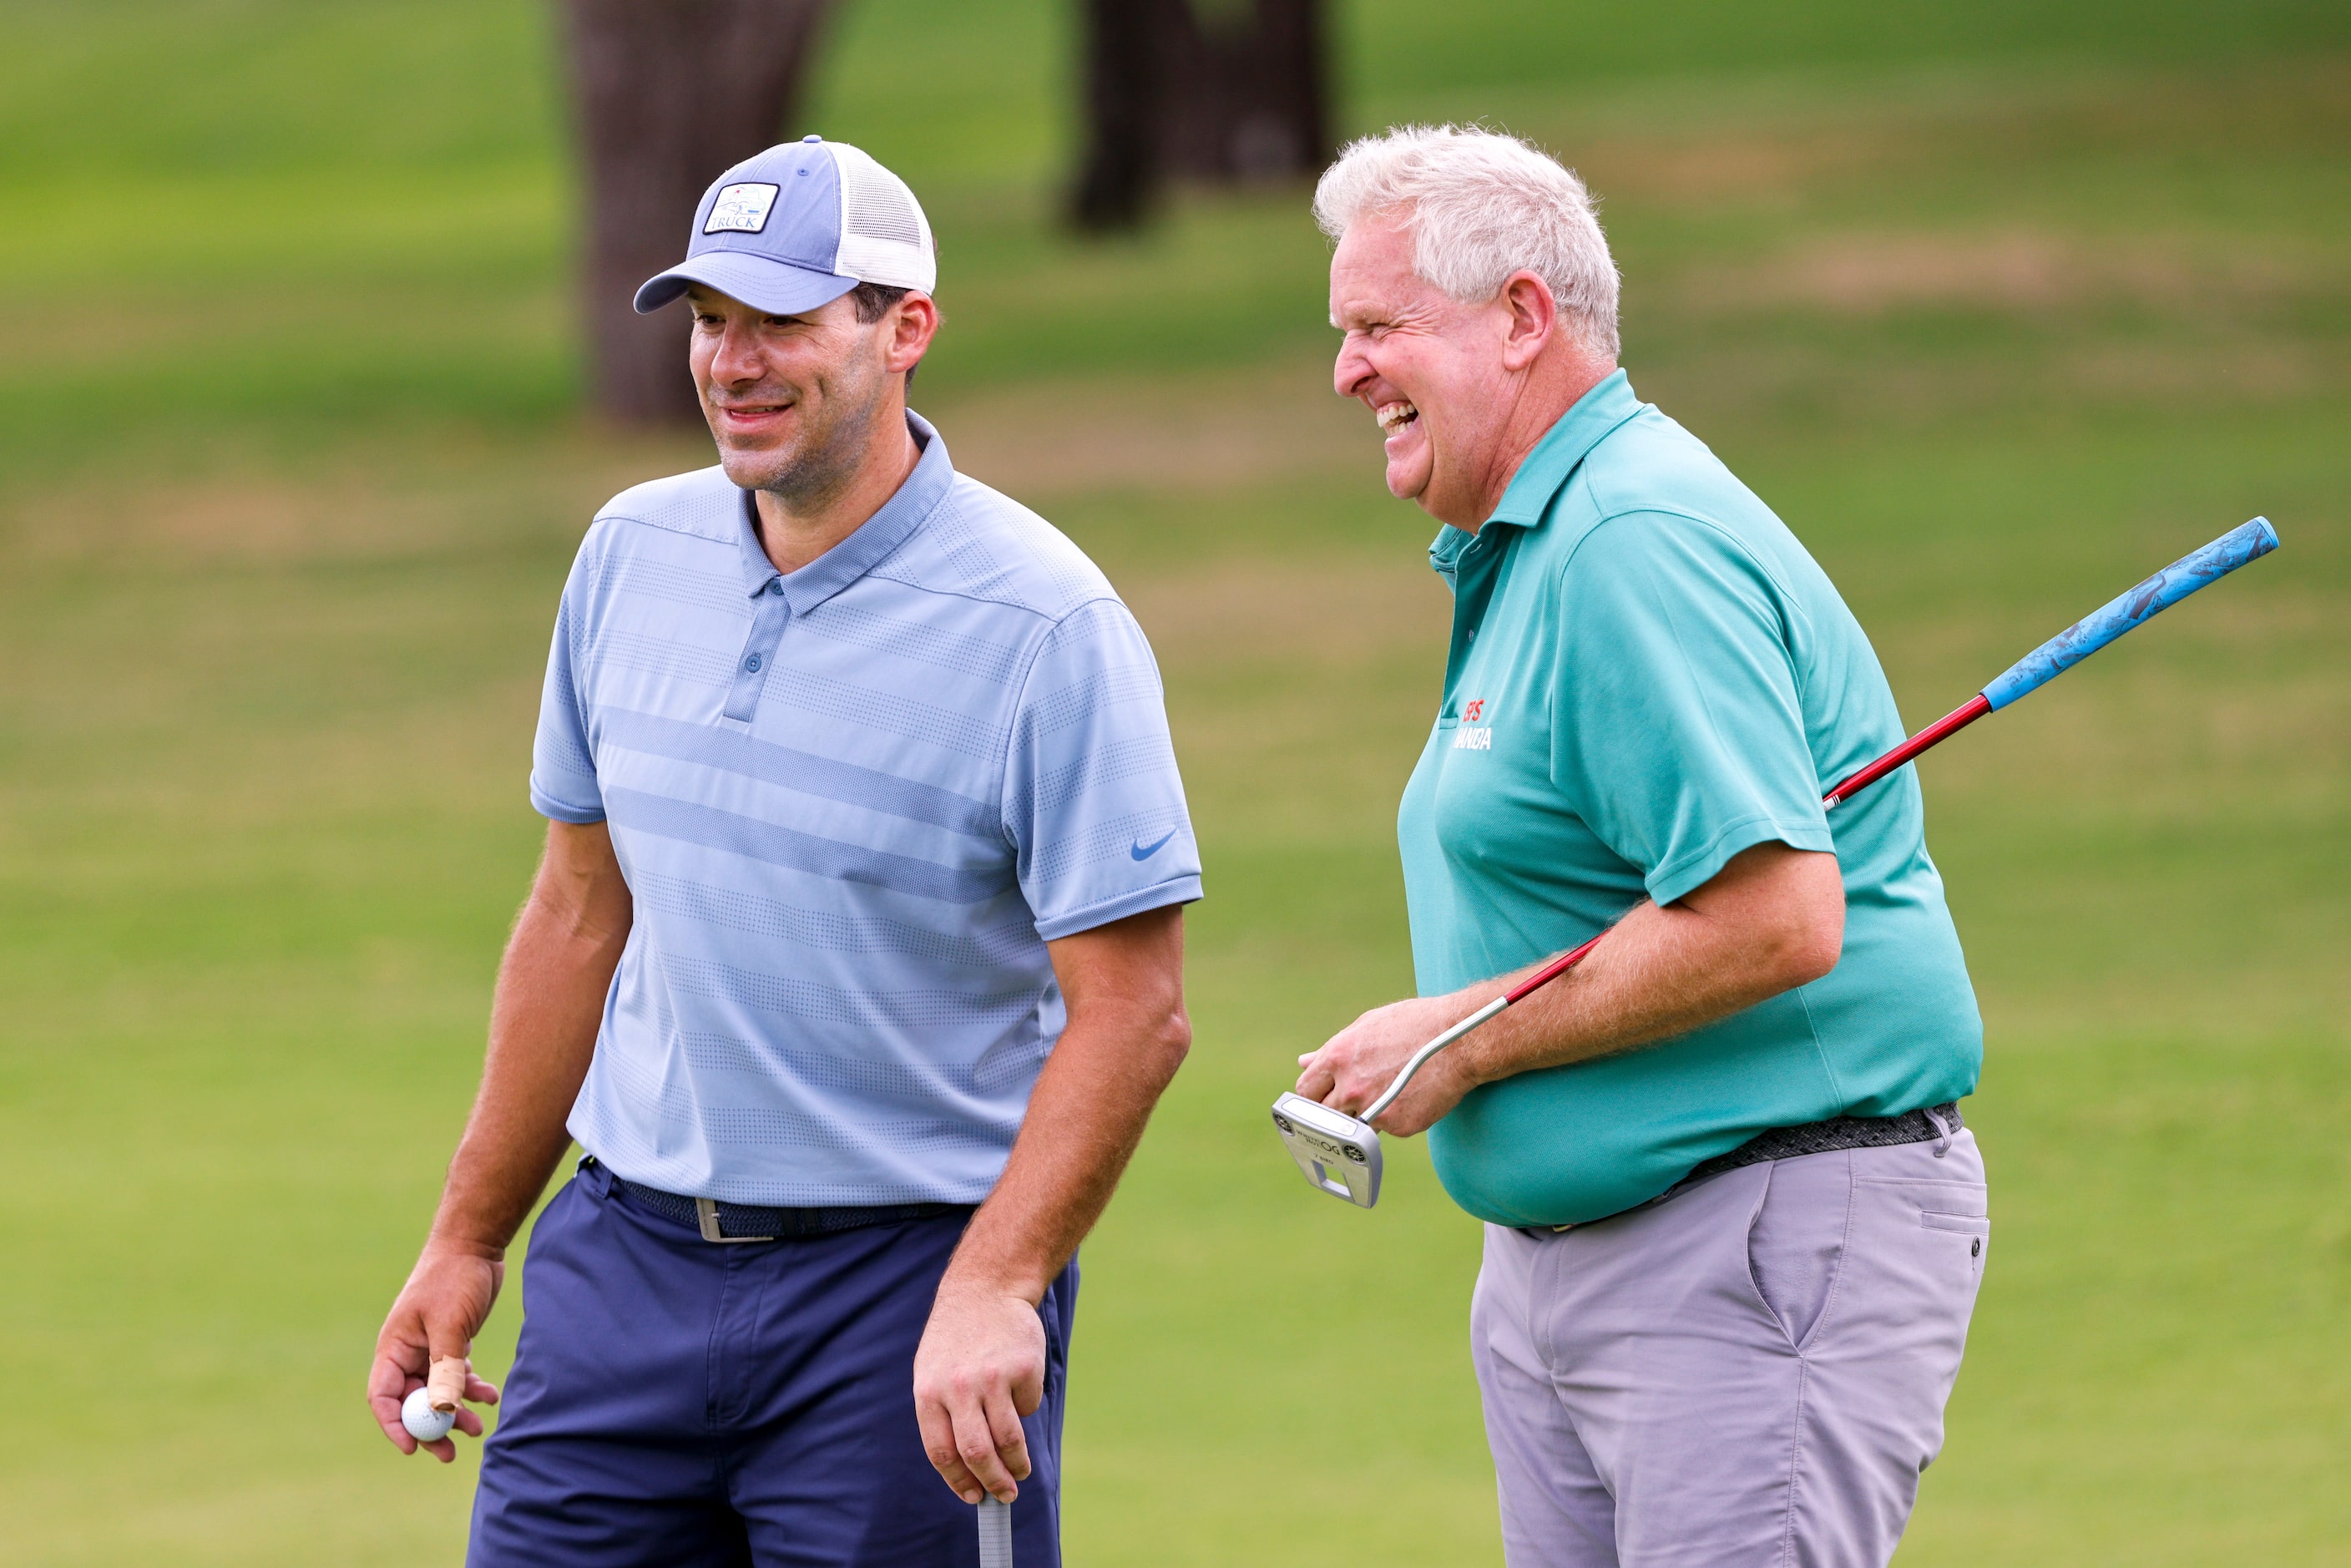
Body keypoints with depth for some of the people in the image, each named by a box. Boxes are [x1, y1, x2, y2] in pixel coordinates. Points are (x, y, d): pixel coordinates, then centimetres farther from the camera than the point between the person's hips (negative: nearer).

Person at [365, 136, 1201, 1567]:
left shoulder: (1045, 628, -12)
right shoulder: (634, 555, 6)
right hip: (628, 1255, 5)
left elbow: (1130, 1012, -15)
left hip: (906, 1279, -5)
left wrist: (991, 1290, -25)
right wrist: (468, 1238, 16)